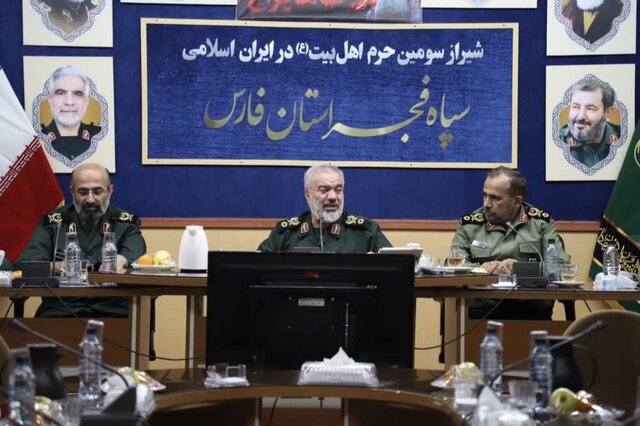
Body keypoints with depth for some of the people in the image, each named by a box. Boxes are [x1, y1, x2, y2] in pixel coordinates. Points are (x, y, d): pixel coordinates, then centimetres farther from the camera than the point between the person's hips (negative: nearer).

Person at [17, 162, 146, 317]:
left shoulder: (126, 223, 12)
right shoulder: (53, 222, 12)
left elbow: (135, 260, -5)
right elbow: (24, 264, 2)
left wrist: (121, 261, -29)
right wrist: (55, 267, -19)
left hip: (112, 311, 0)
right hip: (60, 310, 0)